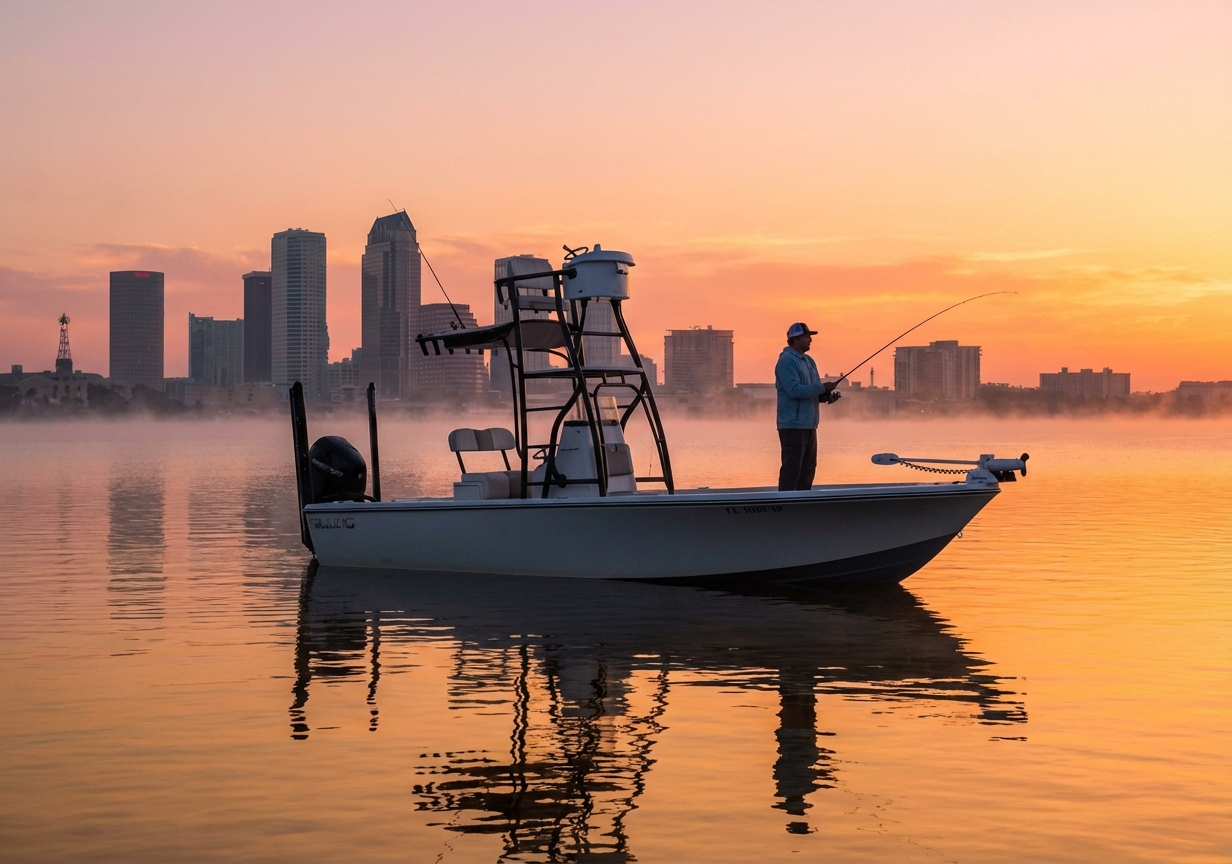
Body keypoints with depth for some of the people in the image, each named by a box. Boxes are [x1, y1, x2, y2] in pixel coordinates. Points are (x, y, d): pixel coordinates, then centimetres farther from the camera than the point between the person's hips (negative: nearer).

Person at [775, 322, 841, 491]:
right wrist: (822, 387, -18)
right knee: (792, 468, -11)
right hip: (793, 424, -9)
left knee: (808, 468, 11)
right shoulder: (787, 360, -11)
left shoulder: (808, 361, 17)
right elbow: (794, 390, -22)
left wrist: (827, 396, 0)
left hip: (808, 424, 9)